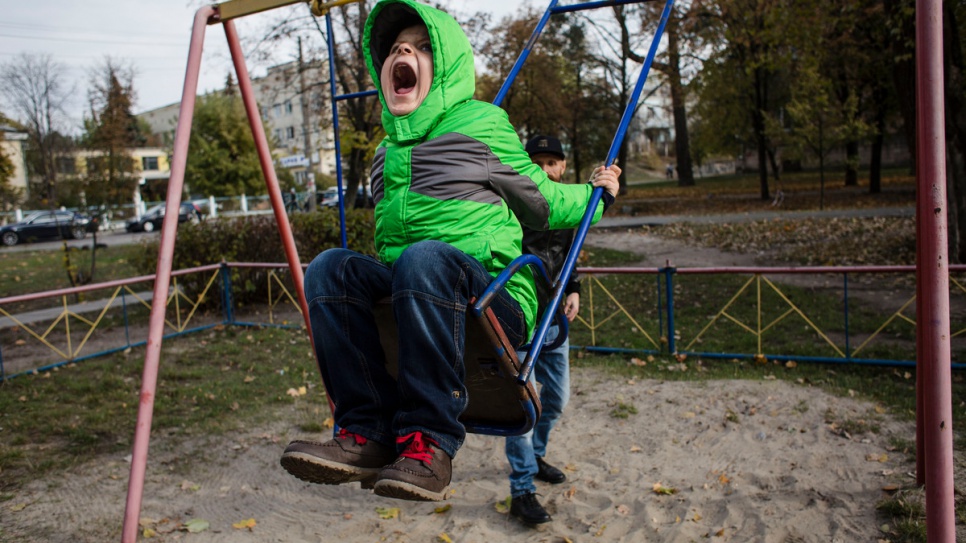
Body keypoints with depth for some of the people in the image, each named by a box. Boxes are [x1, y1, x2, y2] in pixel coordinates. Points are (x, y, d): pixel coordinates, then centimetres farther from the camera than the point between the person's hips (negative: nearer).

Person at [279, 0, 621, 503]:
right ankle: (367, 432, -24)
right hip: (402, 294, 6)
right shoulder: (387, 149, 21)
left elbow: (543, 203, 11)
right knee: (331, 267, -21)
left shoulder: (481, 123, 3)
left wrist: (595, 193, 18)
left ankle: (429, 443, -31)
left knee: (427, 257, -37)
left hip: (494, 301, -5)